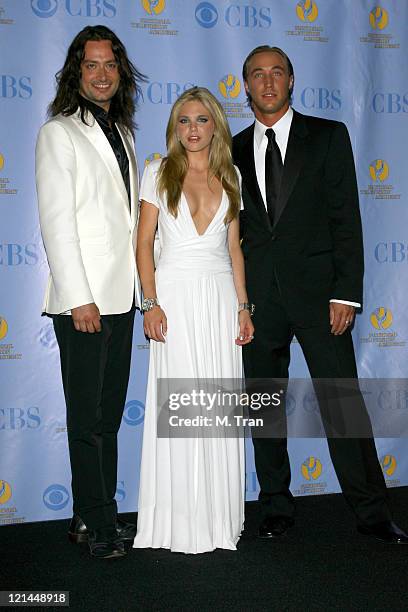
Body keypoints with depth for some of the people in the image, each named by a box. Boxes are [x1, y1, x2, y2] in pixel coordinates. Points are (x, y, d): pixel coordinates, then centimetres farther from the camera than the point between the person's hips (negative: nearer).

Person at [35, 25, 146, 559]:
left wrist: (143, 291, 13)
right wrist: (79, 298, -17)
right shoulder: (59, 133, -5)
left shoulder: (123, 133, 17)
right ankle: (99, 524, 12)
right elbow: (56, 223, -12)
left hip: (121, 297, 8)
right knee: (87, 418, 1)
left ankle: (94, 516, 24)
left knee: (109, 414, 12)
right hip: (84, 299, -7)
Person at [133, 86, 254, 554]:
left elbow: (234, 247, 13)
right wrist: (150, 303, -11)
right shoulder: (159, 173, 5)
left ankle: (218, 517, 14)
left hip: (221, 295, 3)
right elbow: (144, 241, 0)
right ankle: (177, 520, 7)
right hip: (175, 293, -3)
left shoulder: (229, 177, 13)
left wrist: (243, 306, 5)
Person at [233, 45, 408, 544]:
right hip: (257, 295, 3)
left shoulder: (328, 136, 4)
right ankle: (276, 508, 23)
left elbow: (345, 217, -2)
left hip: (315, 290, -3)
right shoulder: (234, 150, 12)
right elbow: (232, 229, 11)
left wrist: (345, 293, -10)